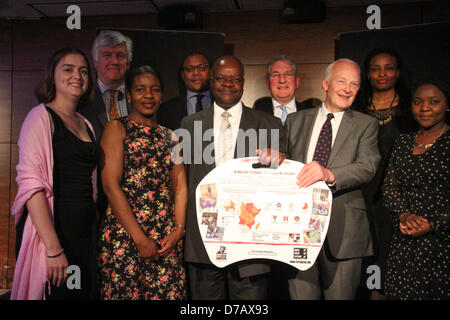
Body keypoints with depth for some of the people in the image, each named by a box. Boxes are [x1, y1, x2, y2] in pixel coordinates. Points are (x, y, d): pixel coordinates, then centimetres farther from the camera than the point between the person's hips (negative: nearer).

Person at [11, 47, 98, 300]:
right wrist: (53, 248, -22)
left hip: (86, 231, 7)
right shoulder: (41, 116, -7)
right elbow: (31, 184, -17)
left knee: (85, 293, 12)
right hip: (50, 227, -7)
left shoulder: (85, 124, 14)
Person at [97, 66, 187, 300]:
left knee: (168, 291, 1)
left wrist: (179, 229, -4)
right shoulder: (117, 129, 2)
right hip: (125, 233, -4)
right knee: (126, 291, -2)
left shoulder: (169, 136, 17)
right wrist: (140, 238, -13)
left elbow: (179, 185, 12)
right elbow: (111, 185, -8)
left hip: (166, 238, 4)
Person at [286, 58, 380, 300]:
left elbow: (367, 167, -9)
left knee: (340, 295, 5)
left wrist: (329, 174, -28)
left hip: (342, 229, -1)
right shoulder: (296, 121, 14)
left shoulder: (366, 125, 7)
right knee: (301, 295, 5)